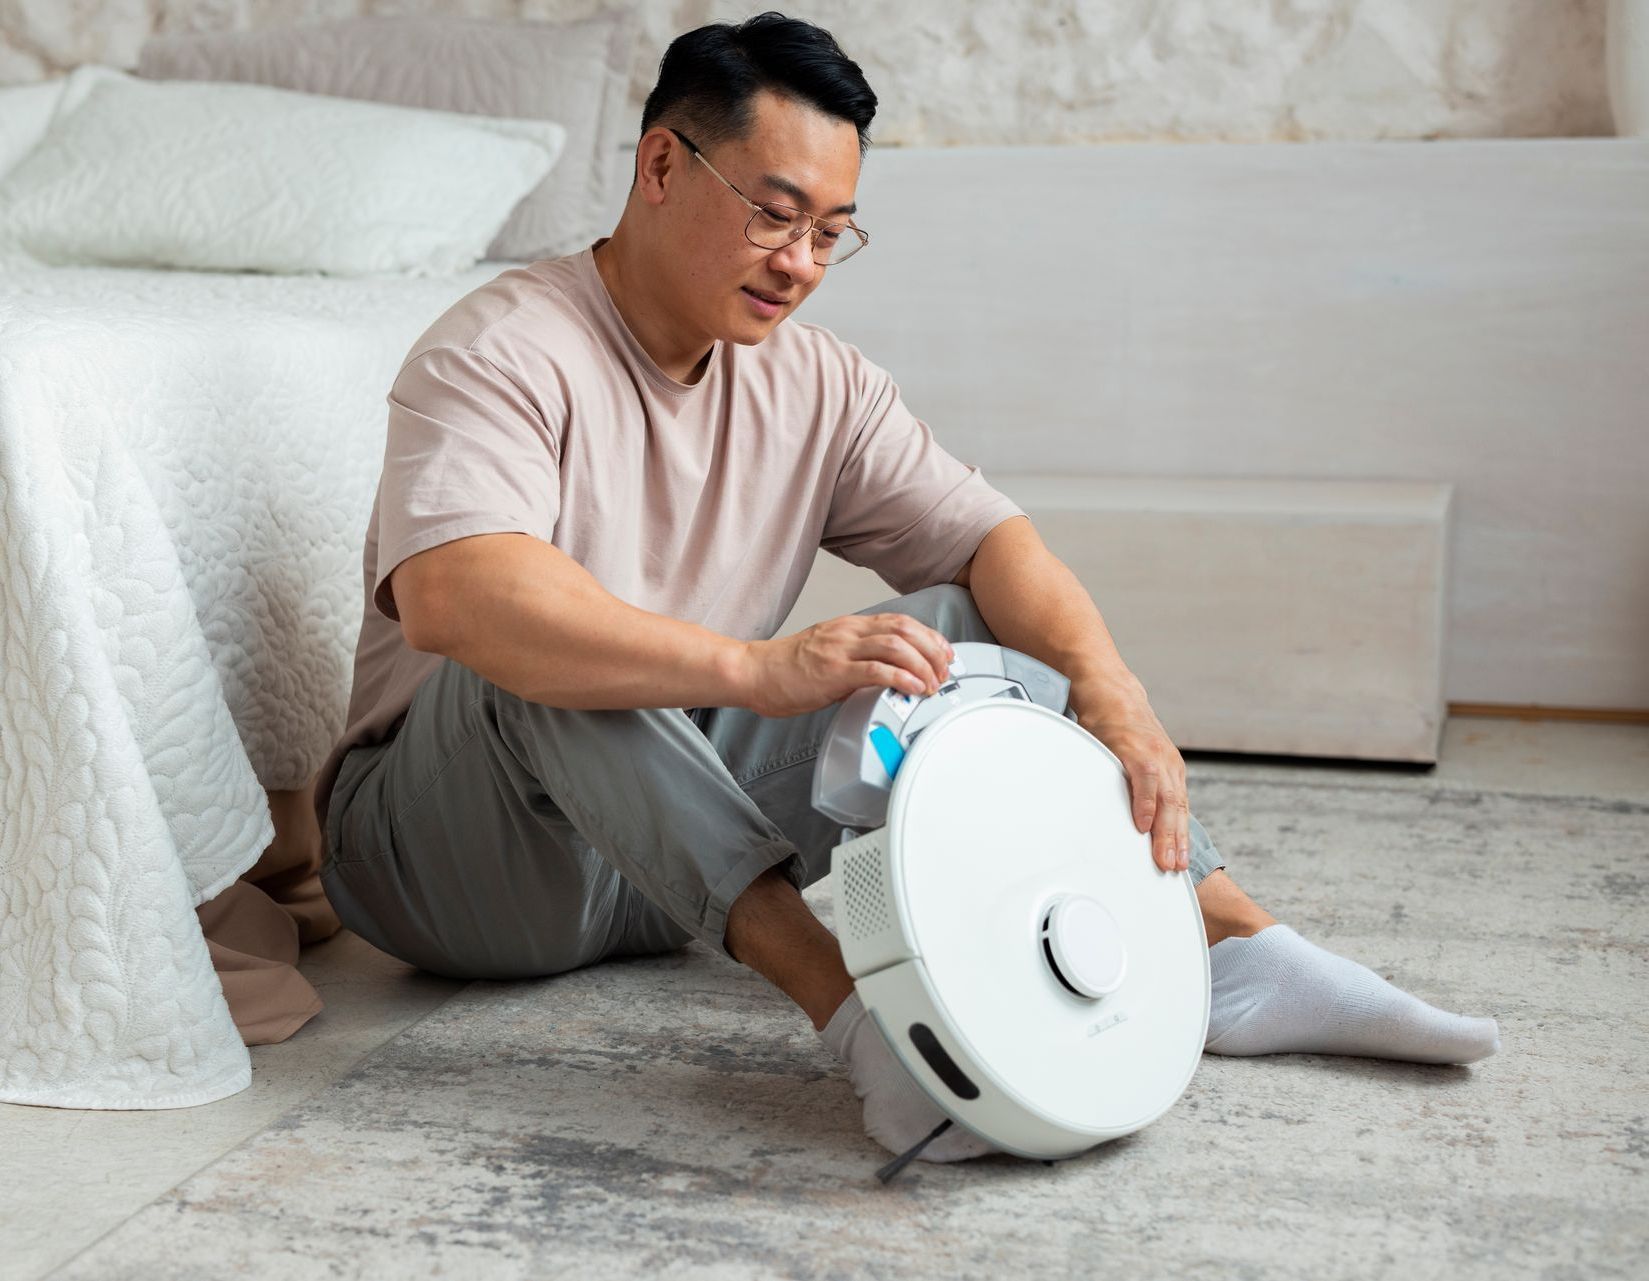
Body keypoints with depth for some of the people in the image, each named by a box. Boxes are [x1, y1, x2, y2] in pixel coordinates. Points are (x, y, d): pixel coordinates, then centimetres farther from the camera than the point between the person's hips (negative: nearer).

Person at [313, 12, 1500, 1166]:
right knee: (536, 649, -36)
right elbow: (452, 593, -37)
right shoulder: (504, 355, -18)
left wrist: (1108, 687, -24)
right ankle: (837, 995, -43)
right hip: (452, 862, -5)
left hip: (693, 840, 6)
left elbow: (986, 537, -4)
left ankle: (1240, 951, -14)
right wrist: (754, 668, -48)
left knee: (959, 624, -6)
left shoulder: (818, 383, 4)